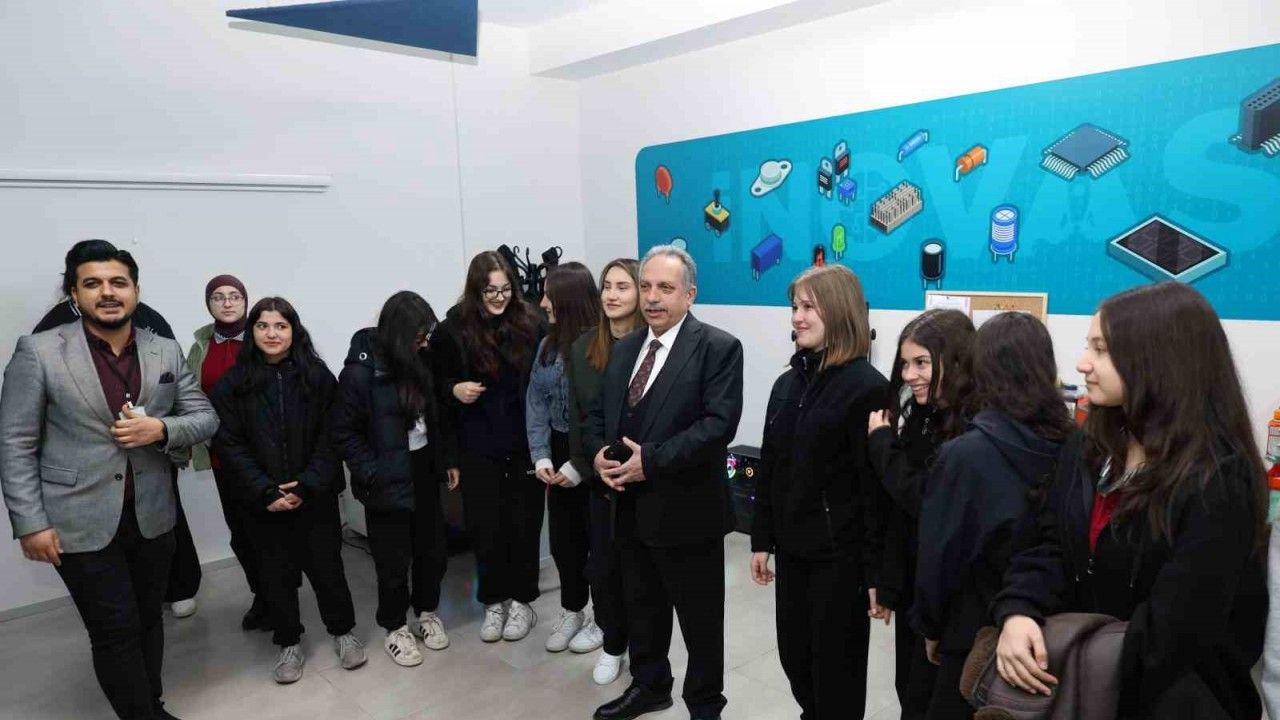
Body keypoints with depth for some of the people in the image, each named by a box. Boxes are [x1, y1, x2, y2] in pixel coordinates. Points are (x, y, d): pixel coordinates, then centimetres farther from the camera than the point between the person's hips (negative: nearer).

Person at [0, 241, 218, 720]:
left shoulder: (167, 352, 3)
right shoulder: (39, 352, -8)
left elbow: (206, 419, 5)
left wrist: (161, 429, -15)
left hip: (151, 517, 4)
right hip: (81, 523, -3)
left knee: (147, 620, 17)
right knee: (115, 632, 4)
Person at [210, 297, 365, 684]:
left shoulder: (318, 376, -2)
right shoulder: (231, 384, -2)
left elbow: (331, 436, -4)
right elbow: (229, 445, -6)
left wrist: (308, 485, -14)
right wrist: (265, 492, -14)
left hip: (315, 495, 0)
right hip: (263, 501, 1)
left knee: (326, 565, 8)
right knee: (275, 573, 10)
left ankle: (342, 631, 28)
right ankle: (289, 644, 28)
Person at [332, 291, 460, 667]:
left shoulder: (421, 359, -4)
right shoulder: (361, 370, -18)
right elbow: (344, 432, -13)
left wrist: (448, 459, 6)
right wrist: (371, 475, -17)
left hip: (424, 470, 5)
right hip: (388, 481, -5)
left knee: (432, 548, 16)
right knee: (394, 559, 8)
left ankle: (427, 611, 39)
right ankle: (395, 628, 29)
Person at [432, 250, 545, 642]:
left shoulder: (530, 324, -4)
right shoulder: (454, 328, -4)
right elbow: (438, 380, 7)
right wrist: (454, 390, -14)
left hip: (525, 443, 0)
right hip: (479, 446, 0)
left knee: (524, 522, 9)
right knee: (485, 526, 8)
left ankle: (521, 600, 27)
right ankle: (494, 601, 27)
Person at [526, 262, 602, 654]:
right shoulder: (547, 345, 2)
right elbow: (536, 403, 2)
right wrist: (540, 456, -8)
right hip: (559, 451, 6)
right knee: (562, 536, 16)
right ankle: (571, 611, 35)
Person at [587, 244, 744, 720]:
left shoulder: (718, 347, -11)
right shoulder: (624, 349, 11)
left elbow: (720, 423, -20)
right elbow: (597, 412, 15)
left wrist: (652, 460, -23)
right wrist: (599, 452, -6)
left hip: (686, 510, -6)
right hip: (630, 507, 7)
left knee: (700, 619, 10)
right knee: (642, 606, 22)